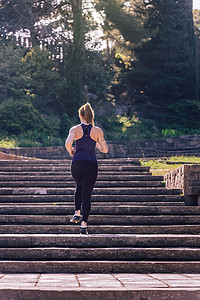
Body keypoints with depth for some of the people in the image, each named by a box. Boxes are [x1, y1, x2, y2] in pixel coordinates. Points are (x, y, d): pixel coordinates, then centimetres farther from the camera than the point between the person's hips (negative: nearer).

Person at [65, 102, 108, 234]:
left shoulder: (75, 129, 1)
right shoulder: (97, 131, 2)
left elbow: (68, 143, -16)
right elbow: (105, 150, 3)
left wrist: (71, 152, 4)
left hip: (77, 163, 1)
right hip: (91, 164, -1)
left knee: (80, 187, 29)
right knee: (87, 194, 3)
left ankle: (77, 213, 19)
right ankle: (84, 224, -7)